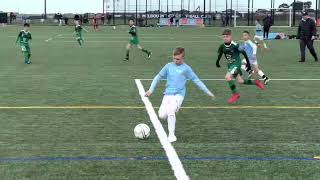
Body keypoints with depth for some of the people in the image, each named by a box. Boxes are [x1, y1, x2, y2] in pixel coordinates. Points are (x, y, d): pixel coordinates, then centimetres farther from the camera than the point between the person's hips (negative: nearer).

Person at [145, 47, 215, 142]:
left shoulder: (186, 68, -1)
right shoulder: (169, 66, 7)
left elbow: (196, 80, 4)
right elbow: (158, 77, 15)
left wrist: (208, 92, 3)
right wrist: (151, 90, 12)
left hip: (179, 95, -3)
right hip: (168, 94, 4)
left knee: (170, 111, -27)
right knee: (162, 115, -13)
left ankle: (171, 134, -14)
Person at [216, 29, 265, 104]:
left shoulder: (235, 45, -21)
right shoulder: (222, 47, -7)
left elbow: (243, 52, -8)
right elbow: (219, 54, 12)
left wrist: (248, 63, -2)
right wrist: (217, 62, 0)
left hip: (236, 64, -6)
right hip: (230, 65, 6)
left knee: (228, 77, -24)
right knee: (240, 81, 12)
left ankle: (235, 94, -8)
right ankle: (256, 82, 36)